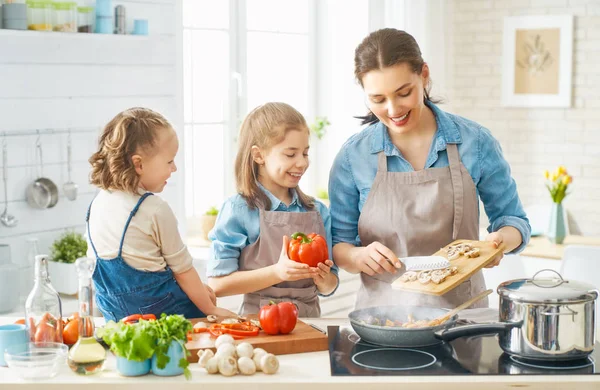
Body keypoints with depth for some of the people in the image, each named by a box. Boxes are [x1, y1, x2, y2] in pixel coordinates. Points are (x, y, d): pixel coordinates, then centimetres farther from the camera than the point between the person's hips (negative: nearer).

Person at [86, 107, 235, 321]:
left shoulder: (96, 205, 7)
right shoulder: (156, 211, -13)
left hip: (116, 316, 7)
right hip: (164, 311, -7)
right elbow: (183, 270, -6)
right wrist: (211, 310, 8)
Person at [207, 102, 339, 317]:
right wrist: (277, 272, -15)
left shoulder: (318, 211, 11)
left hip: (309, 319, 4)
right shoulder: (238, 210, -3)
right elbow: (217, 284, -8)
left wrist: (324, 279, -6)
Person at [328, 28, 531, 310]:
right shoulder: (353, 155, 2)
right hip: (383, 309, 2)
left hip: (460, 308, -1)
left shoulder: (475, 142, 1)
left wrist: (500, 240, -10)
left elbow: (513, 220, 11)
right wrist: (359, 257, -12)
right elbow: (338, 243, 9)